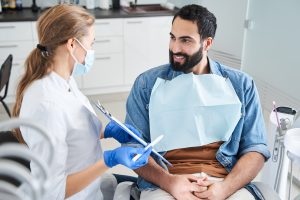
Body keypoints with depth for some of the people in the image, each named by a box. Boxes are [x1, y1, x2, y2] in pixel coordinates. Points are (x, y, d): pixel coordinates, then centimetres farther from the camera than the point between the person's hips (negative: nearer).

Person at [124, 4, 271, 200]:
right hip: (163, 183, -1)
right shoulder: (147, 83, 5)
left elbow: (255, 148, 5)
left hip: (228, 183, 1)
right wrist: (169, 182, -15)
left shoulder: (241, 85, 8)